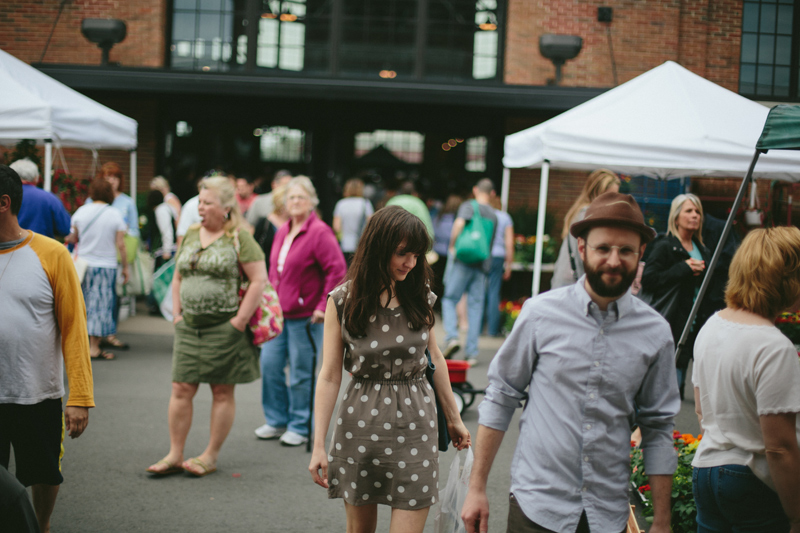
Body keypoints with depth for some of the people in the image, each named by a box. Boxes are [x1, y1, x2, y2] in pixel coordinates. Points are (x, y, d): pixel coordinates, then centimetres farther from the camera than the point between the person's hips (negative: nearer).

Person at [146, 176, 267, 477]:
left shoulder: (239, 238, -6)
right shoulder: (190, 234, 12)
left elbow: (259, 280, -10)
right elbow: (178, 277, 20)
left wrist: (240, 320, -13)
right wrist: (176, 313, 9)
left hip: (224, 327, -5)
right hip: (189, 327, 5)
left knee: (222, 392, 5)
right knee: (181, 389, 3)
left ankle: (211, 456, 14)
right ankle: (175, 455, 10)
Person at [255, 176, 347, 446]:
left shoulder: (319, 232, -13)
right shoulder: (282, 232, 12)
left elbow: (337, 270, -17)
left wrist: (323, 306, -17)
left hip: (305, 316, -7)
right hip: (278, 313, 8)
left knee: (301, 375, 1)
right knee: (269, 365, 9)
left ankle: (300, 427, 14)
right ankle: (277, 421, 24)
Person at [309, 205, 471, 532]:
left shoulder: (421, 297, 2)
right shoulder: (343, 301, -6)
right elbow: (329, 376, -5)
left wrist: (453, 418, 22)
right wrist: (318, 445, -8)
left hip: (415, 424, 1)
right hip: (360, 423, -1)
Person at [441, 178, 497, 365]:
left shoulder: (469, 206, -2)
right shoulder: (493, 215, 13)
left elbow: (459, 224, -21)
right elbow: (490, 243, 16)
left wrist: (452, 246, -8)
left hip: (462, 260, -4)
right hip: (482, 264, 4)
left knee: (449, 299, 7)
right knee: (475, 306, 6)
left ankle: (452, 337, -14)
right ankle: (471, 352, 4)